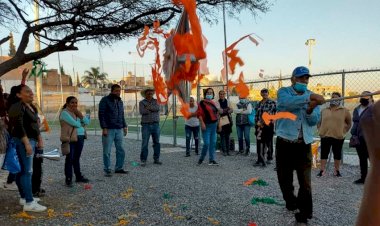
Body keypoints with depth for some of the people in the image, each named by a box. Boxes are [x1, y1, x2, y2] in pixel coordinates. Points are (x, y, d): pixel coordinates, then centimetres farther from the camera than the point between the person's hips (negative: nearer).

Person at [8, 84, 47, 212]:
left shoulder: (31, 107, 16)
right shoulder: (17, 106, -12)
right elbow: (19, 126, -20)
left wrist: (39, 140, 21)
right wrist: (27, 143, -25)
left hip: (31, 140, 9)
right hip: (23, 141, -9)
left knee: (23, 170, 14)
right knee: (27, 171, -11)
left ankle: (24, 197, 22)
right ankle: (29, 203, -10)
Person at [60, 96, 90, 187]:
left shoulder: (77, 112, 17)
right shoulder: (64, 112, -8)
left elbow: (87, 122, 7)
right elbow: (75, 123, -19)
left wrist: (80, 115, -5)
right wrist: (82, 123, 1)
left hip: (80, 137, 7)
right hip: (70, 138, -7)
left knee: (77, 158, 14)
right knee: (70, 159, -3)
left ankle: (78, 177, 22)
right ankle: (68, 179, 4)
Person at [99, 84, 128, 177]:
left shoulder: (120, 101, 16)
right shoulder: (105, 100, -4)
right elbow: (101, 115, -8)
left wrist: (124, 126, 12)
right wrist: (104, 128, -14)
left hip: (119, 130, 6)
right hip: (109, 130, -6)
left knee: (121, 150, 6)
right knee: (107, 151, 1)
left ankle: (119, 168, 18)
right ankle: (107, 170, 11)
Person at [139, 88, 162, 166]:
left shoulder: (156, 101, 11)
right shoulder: (142, 102, 4)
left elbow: (158, 108, -9)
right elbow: (142, 111, -13)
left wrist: (149, 108, -16)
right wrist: (153, 110, -11)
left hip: (156, 124, 3)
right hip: (146, 125, -3)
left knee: (157, 142, 6)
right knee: (145, 143, -3)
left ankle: (156, 159, 16)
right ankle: (143, 160, 2)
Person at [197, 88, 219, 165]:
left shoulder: (213, 103, 15)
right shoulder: (202, 103, -5)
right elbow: (199, 114, -12)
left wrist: (218, 123, 17)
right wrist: (202, 123, -21)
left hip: (214, 125, 7)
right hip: (206, 125, -7)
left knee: (213, 143, 7)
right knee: (206, 143, -10)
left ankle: (212, 160, 15)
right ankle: (201, 159, 9)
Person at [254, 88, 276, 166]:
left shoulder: (272, 103, -3)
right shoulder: (259, 104, 13)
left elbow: (270, 113, -13)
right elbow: (256, 114, 13)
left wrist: (262, 122, -18)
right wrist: (257, 122, -1)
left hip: (268, 125, -4)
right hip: (259, 126, 4)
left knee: (268, 142, 5)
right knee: (260, 143, 1)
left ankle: (269, 158, 20)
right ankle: (260, 160, 5)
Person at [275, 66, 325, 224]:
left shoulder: (312, 96, 10)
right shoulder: (283, 92, 0)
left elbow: (314, 121, -1)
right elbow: (287, 103, -26)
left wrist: (310, 110, -22)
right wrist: (309, 97, -36)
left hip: (304, 144, 1)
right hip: (285, 143, -1)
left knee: (305, 181, -2)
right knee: (284, 177, 12)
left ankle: (305, 212, 11)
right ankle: (291, 201, 37)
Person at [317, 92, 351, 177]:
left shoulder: (344, 111, 2)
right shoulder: (324, 110, 8)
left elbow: (349, 123, 9)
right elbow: (319, 122, 18)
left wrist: (343, 131, 1)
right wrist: (320, 130, 7)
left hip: (338, 137, -1)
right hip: (325, 136, 2)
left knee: (337, 154, 7)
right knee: (324, 153, 3)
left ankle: (337, 171, 19)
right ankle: (322, 170, 8)